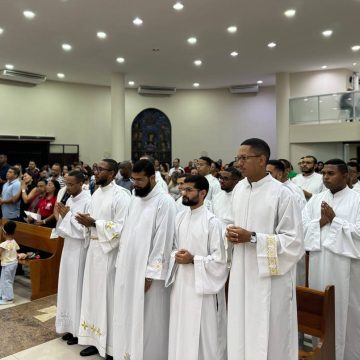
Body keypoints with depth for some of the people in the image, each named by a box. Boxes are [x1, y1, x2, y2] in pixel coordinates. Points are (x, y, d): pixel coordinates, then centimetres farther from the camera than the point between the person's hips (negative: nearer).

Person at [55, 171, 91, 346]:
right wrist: (62, 215, -6)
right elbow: (65, 228, 13)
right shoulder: (69, 200, 8)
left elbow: (86, 229, -21)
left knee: (77, 288, 1)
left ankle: (79, 330, 16)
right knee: (68, 288, 15)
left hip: (80, 251, -8)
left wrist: (68, 215, -16)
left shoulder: (88, 201, -17)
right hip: (69, 248, 8)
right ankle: (71, 326, 29)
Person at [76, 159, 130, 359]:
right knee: (94, 293, 14)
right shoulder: (96, 193, 11)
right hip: (94, 248, 8)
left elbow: (122, 227, -20)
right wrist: (86, 221, -3)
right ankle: (96, 340, 29)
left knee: (108, 296, 0)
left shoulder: (120, 195, -14)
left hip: (110, 251, -8)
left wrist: (94, 223, -20)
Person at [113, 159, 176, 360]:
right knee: (129, 316, 16)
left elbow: (163, 241, -17)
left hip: (147, 272, -7)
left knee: (148, 322, 5)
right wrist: (121, 262, 10)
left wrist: (150, 274, -18)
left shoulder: (164, 202, -14)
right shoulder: (136, 198, 10)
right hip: (128, 268, 7)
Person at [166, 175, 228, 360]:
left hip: (200, 284, -6)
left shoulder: (211, 221, -13)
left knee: (201, 333, 4)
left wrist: (193, 259, -19)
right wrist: (175, 255, -5)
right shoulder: (180, 217, 6)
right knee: (180, 329, 16)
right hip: (180, 281, 6)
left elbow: (219, 258, -13)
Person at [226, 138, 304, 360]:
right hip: (242, 273, 6)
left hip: (271, 276, -6)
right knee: (241, 331, 16)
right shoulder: (238, 189, 5)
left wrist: (252, 238, -20)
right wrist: (231, 233, -3)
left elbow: (295, 240, -15)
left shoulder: (282, 194, -16)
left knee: (268, 336, 7)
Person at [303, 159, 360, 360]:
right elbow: (301, 226, 4)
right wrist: (321, 221, -10)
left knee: (344, 310, 5)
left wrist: (334, 219, -13)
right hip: (318, 263, 4)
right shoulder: (316, 199, 9)